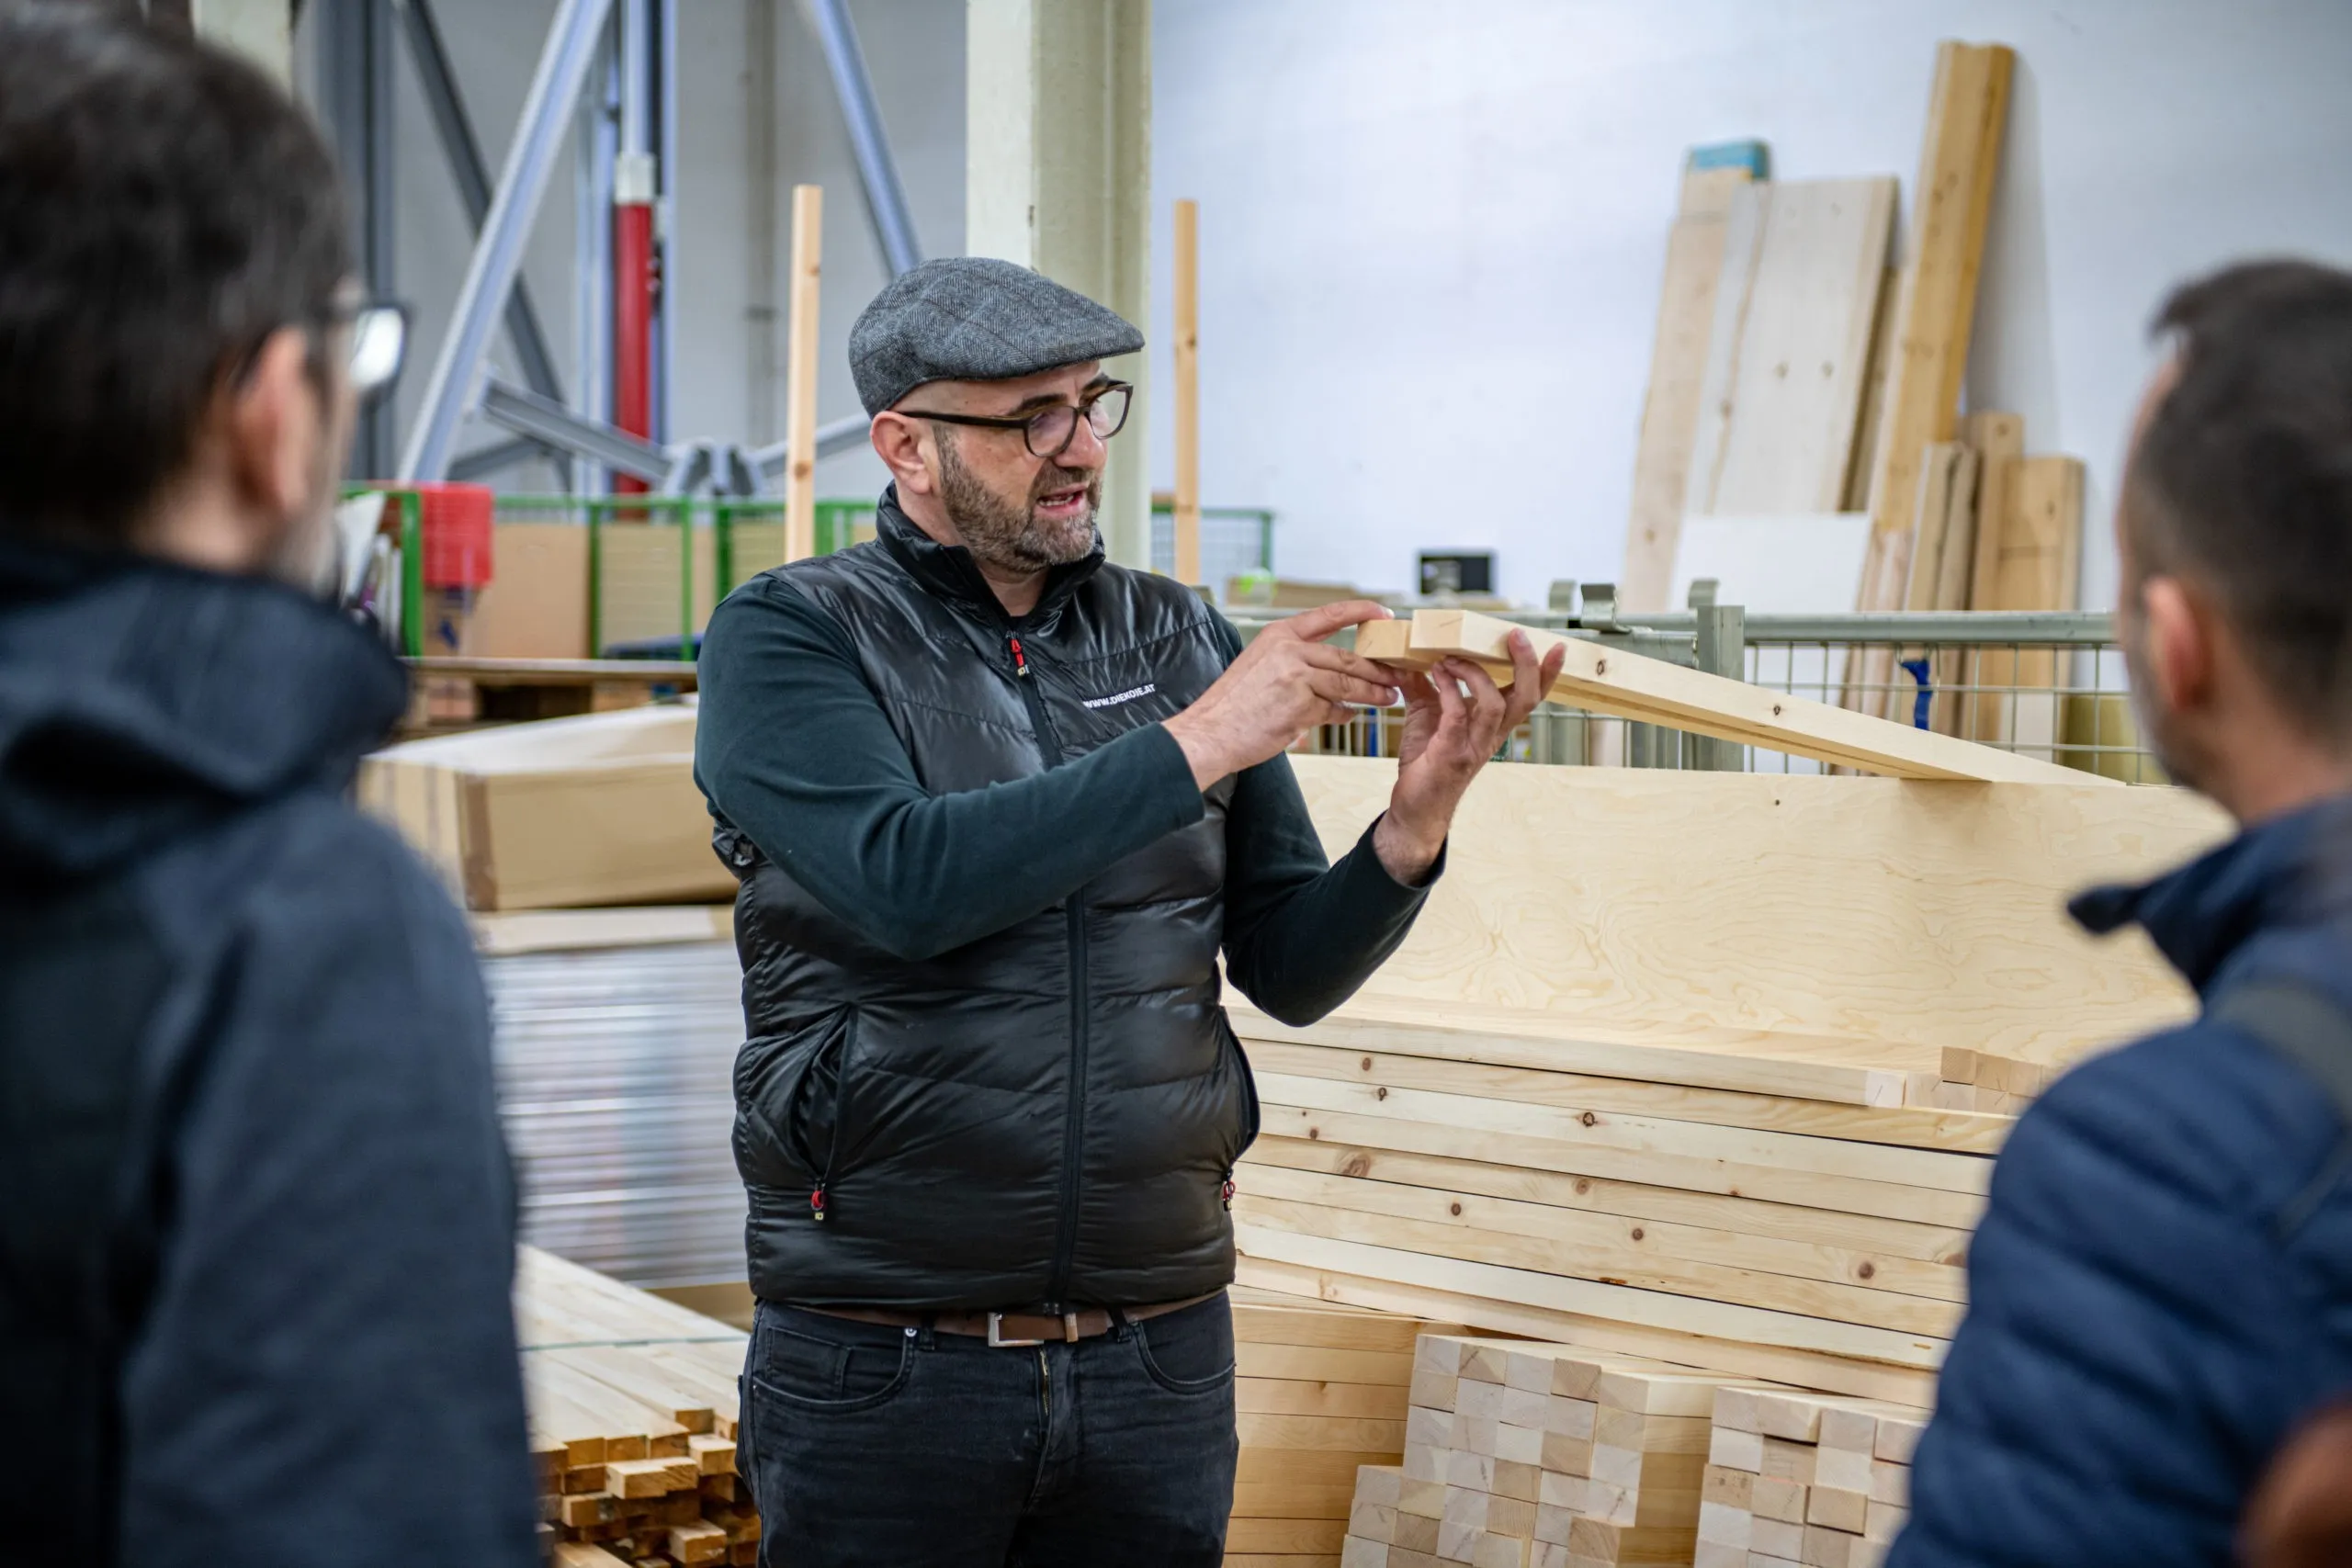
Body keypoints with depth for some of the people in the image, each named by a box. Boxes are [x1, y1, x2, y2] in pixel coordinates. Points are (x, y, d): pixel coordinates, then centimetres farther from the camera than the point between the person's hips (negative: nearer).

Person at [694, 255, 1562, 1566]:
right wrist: (1192, 746, -20)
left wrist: (1416, 821, -11)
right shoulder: (790, 637, -3)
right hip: (886, 1358, -3)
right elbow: (904, 880, -22)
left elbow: (1293, 971, 7)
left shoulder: (1175, 639, 7)